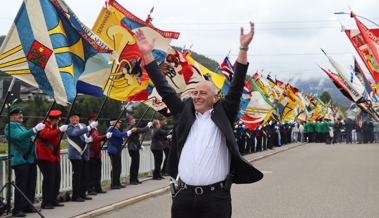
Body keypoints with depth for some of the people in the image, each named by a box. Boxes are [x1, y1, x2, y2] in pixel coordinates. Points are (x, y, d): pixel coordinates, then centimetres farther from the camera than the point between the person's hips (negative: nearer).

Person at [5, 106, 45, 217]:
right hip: (20, 160, -9)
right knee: (21, 185, -9)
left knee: (31, 184, 11)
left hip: (30, 159, 9)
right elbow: (20, 136, -26)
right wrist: (35, 129, -36)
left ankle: (28, 206, 19)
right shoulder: (11, 126, -6)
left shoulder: (22, 126, 24)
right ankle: (17, 209, -7)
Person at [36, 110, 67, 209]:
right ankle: (46, 203, -8)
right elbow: (47, 135, -25)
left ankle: (53, 200, 16)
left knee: (56, 179, 8)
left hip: (55, 157, 9)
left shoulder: (54, 127, 22)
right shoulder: (43, 125, -7)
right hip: (46, 157, -9)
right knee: (48, 179, -12)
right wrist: (59, 130, -31)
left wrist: (62, 131, 11)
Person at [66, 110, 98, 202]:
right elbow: (77, 133, -27)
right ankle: (75, 196, -3)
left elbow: (88, 136, 15)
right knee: (77, 175, -8)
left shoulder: (84, 126, 15)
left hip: (85, 154, 7)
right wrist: (90, 127, -36)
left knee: (84, 175, 9)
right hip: (76, 155, -7)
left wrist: (89, 139, -11)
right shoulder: (69, 127, -7)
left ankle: (82, 194, 18)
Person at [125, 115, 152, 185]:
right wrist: (148, 126, -5)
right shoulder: (132, 128, -16)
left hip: (135, 148, 10)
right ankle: (132, 180, -4)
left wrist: (140, 145, 22)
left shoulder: (130, 128, 16)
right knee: (134, 163, -7)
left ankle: (135, 179, 18)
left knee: (136, 163, 12)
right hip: (133, 148, -10)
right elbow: (142, 130, -21)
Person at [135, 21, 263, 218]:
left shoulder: (223, 116, 4)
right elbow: (164, 89, 12)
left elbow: (236, 87, -2)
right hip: (184, 195, 3)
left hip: (216, 196, -3)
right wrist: (147, 54, 10)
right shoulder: (184, 114, 11)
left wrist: (243, 49, -7)